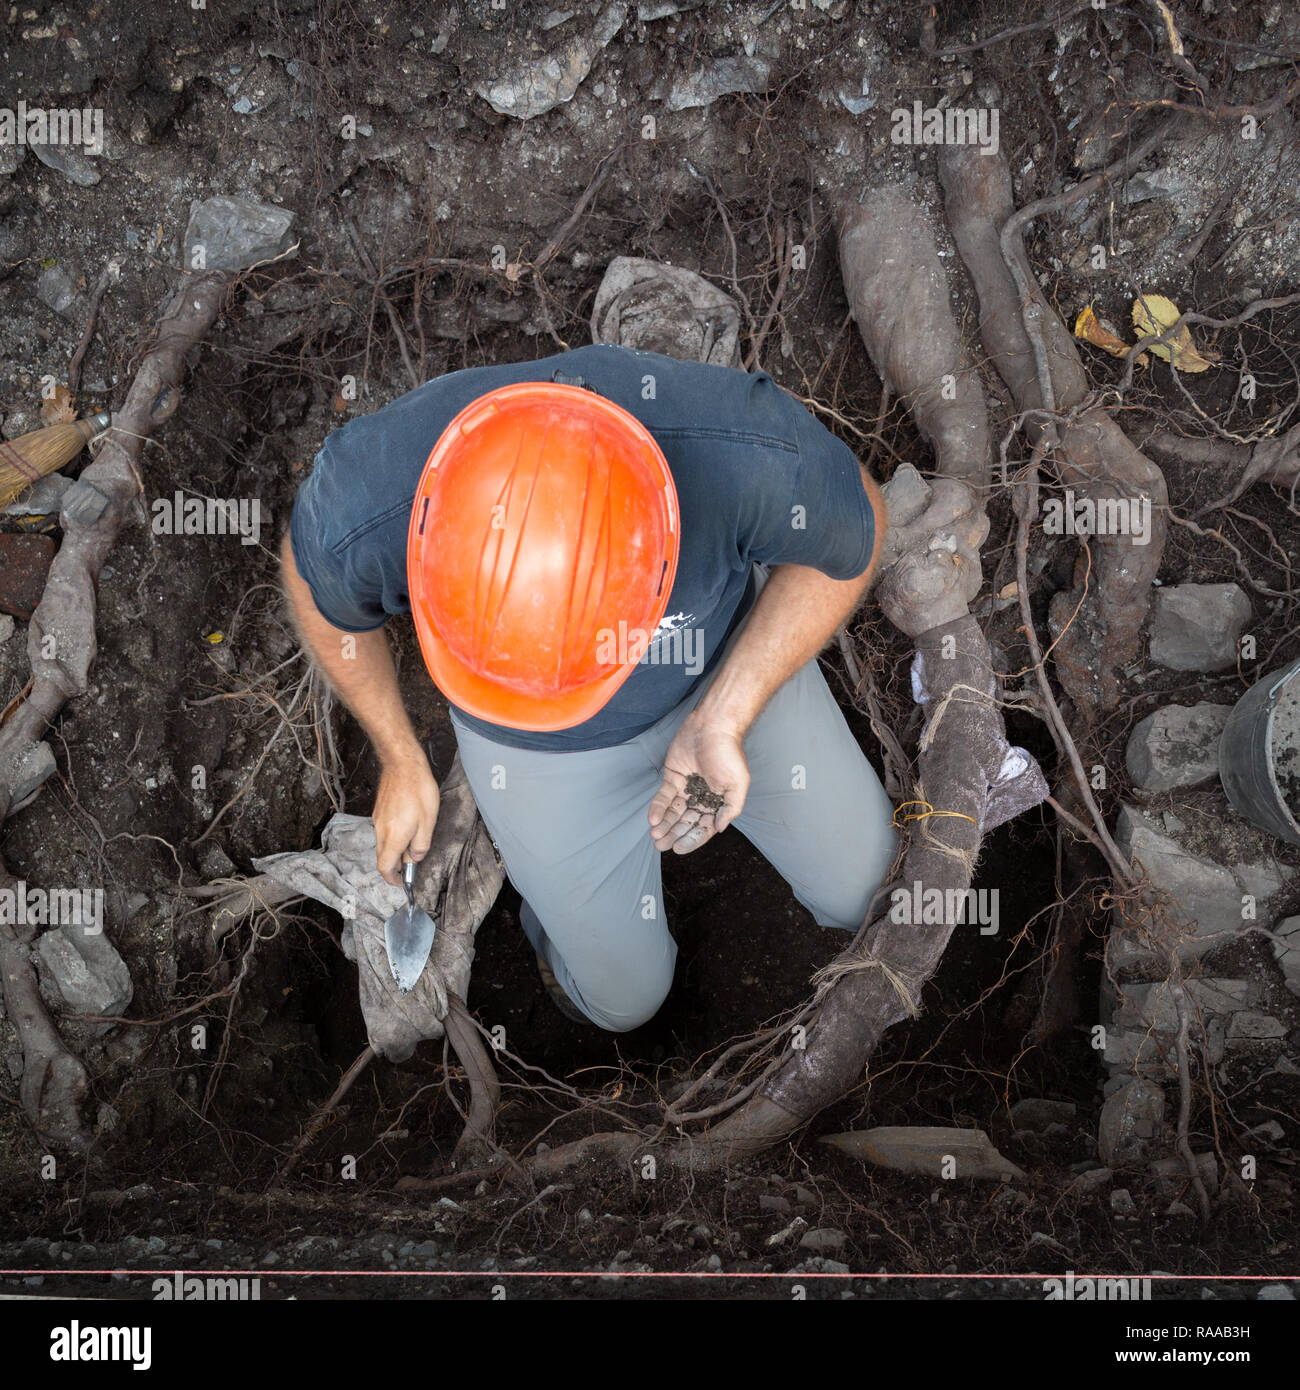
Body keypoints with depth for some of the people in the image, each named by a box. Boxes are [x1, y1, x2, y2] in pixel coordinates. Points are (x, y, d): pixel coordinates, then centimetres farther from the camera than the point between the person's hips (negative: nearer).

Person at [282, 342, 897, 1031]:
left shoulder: (754, 453, -42)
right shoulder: (364, 503, -38)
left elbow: (853, 537, -17)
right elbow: (318, 582, -11)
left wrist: (726, 719, -24)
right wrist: (402, 763, 0)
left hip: (728, 664, 1)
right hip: (542, 753, 0)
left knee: (856, 886, 13)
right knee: (626, 996, 11)